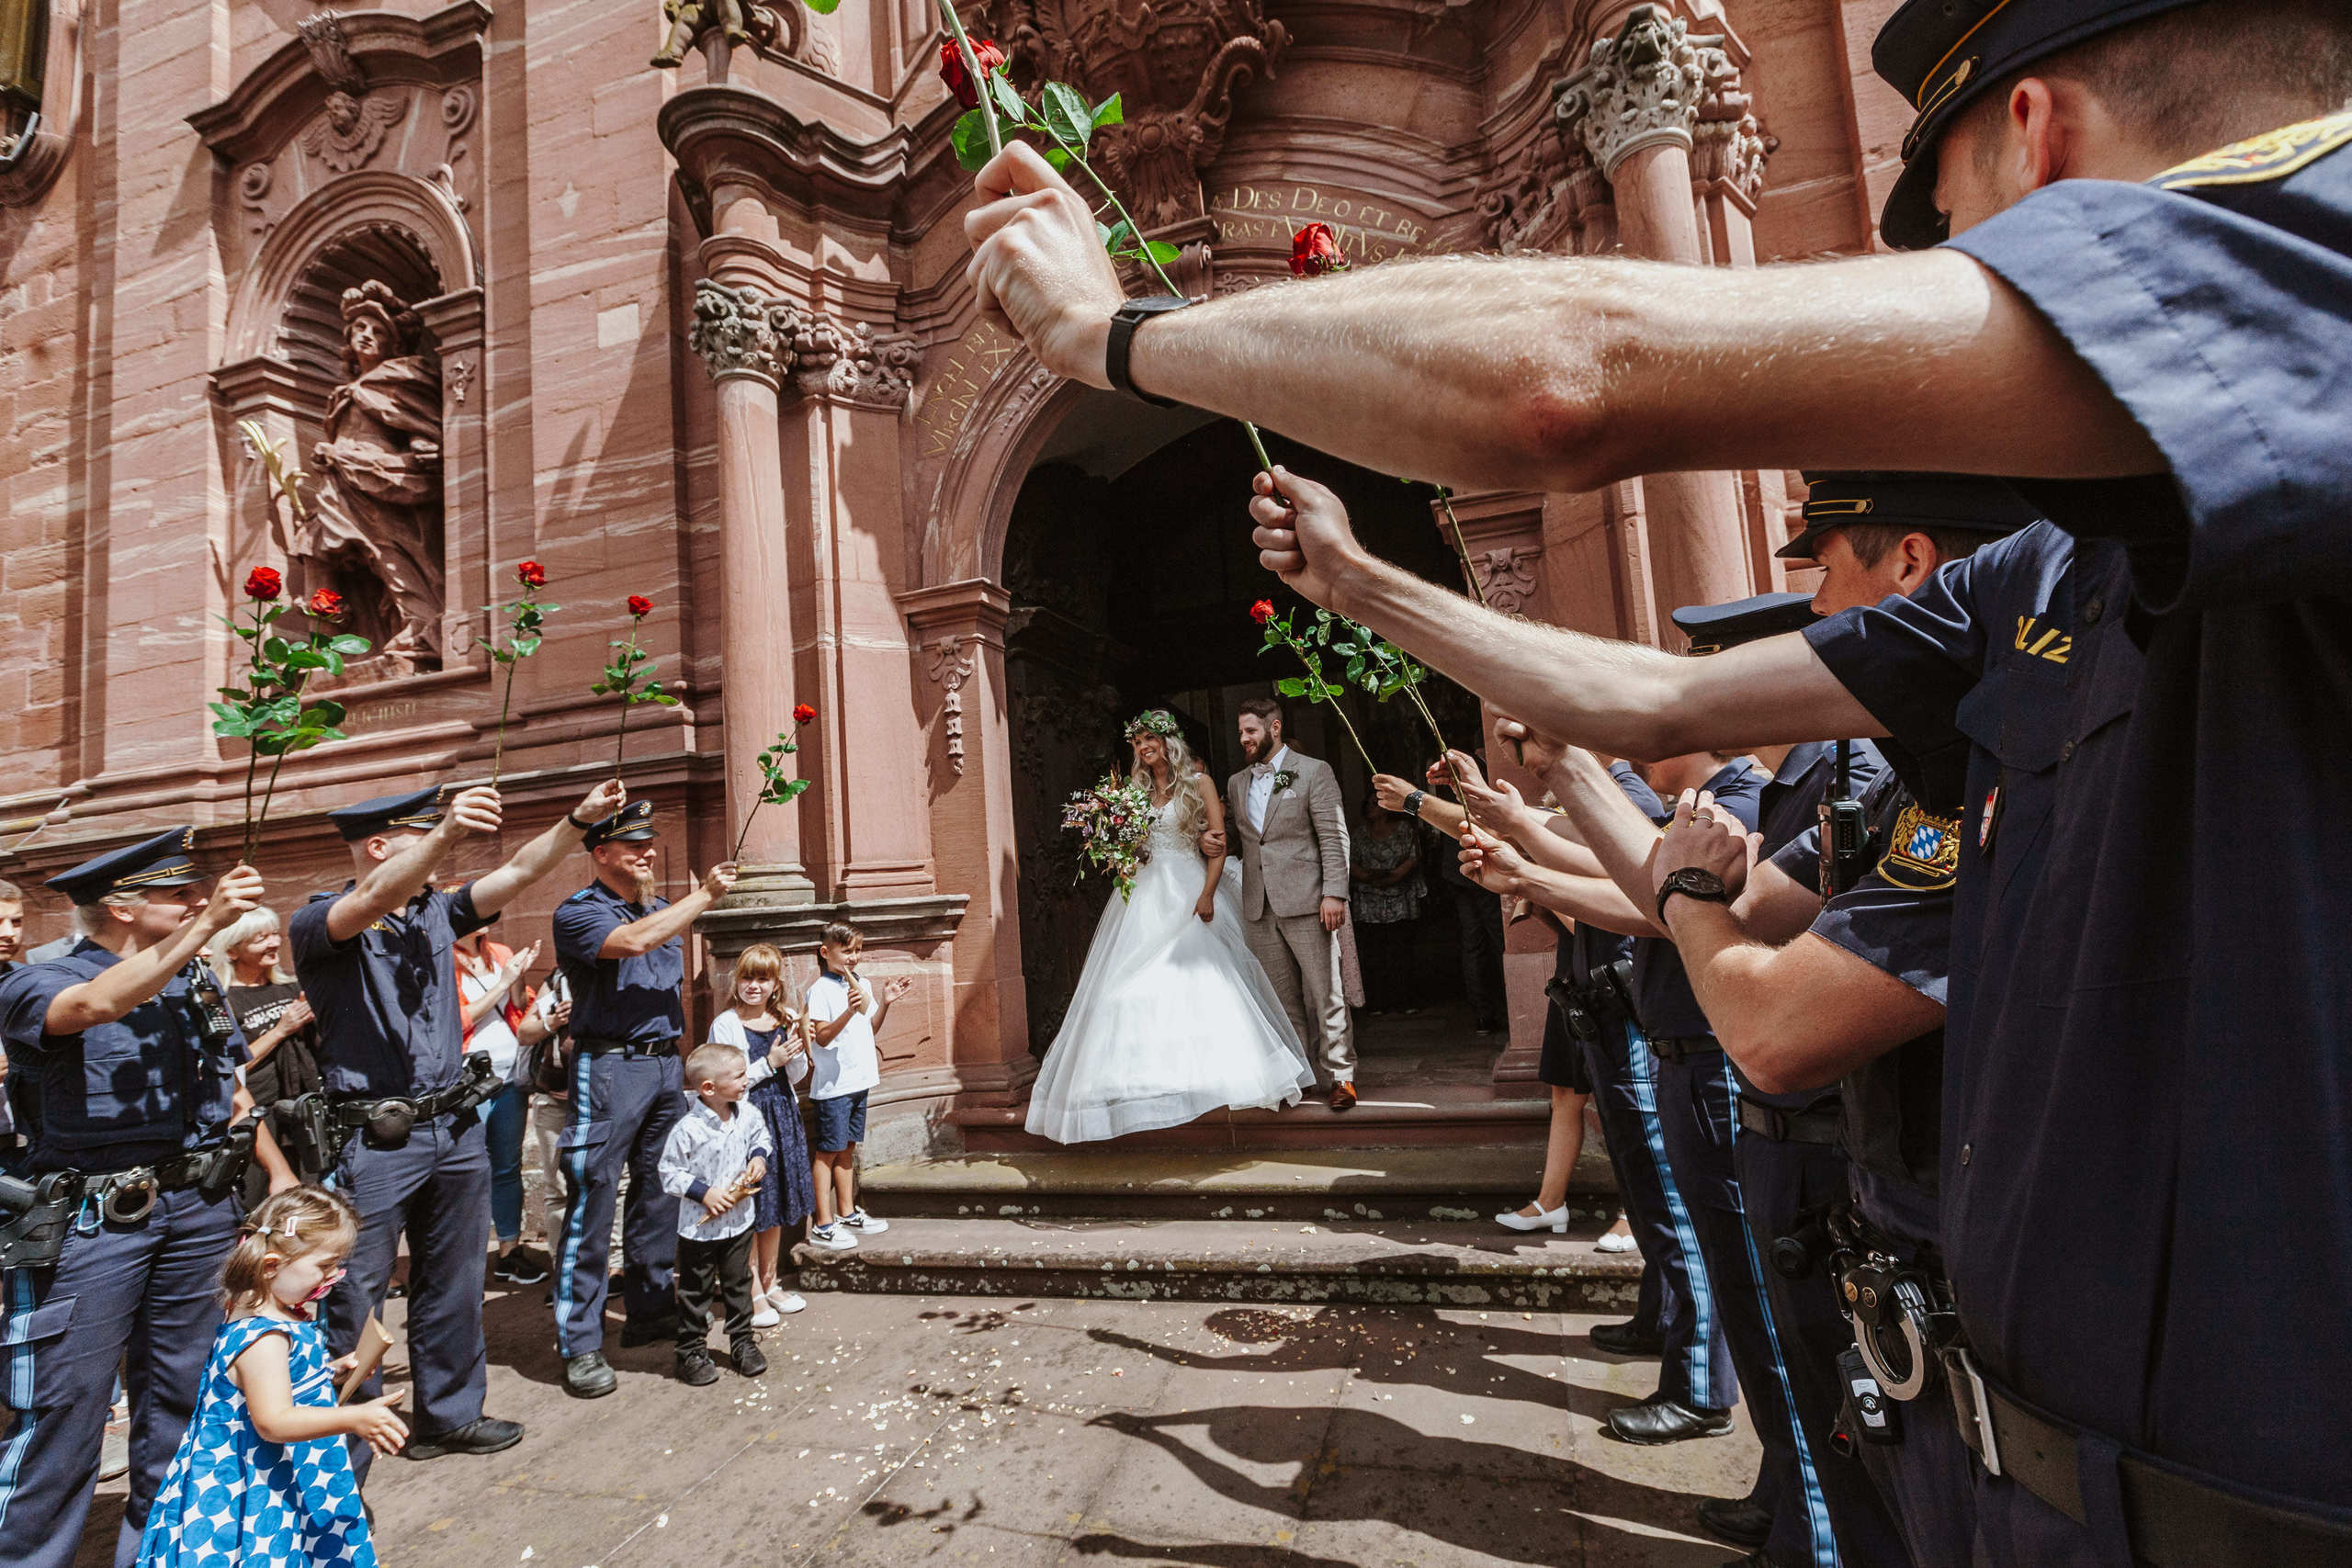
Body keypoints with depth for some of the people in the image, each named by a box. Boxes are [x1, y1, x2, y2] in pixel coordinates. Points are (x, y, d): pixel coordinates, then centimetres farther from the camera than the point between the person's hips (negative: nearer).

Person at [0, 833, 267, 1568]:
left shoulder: (198, 984, 11)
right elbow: (96, 1006, -30)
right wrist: (207, 923, -32)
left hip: (201, 1208, 5)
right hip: (95, 1219, -5)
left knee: (180, 1395, 14)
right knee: (66, 1405, -1)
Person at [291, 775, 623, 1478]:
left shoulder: (435, 912, 8)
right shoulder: (318, 924, -9)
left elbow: (519, 872, 4)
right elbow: (371, 902, -31)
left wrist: (581, 817, -8)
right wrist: (446, 835, -46)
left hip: (456, 1128, 7)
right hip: (375, 1140, -6)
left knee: (453, 1286, 18)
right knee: (352, 1302, 2)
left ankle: (447, 1414, 34)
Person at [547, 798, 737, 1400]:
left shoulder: (662, 912, 16)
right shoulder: (578, 913, -6)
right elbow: (631, 941, -26)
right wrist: (703, 895, -20)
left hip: (665, 1064, 7)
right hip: (609, 1067, -7)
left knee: (658, 1193, 12)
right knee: (592, 1201, -4)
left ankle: (651, 1312, 24)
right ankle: (580, 1345, 4)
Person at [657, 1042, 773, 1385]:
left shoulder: (748, 1116, -7)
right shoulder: (687, 1128, -23)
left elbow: (762, 1139, 13)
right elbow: (669, 1173, -14)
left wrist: (760, 1158, -7)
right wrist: (704, 1193, -20)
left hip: (740, 1221, 5)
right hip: (699, 1226, -4)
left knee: (739, 1286, 16)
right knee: (696, 1293, 10)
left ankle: (742, 1343, 31)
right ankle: (691, 1352, 26)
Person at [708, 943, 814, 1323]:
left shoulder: (786, 1019, 5)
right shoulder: (726, 1025, -10)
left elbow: (795, 1077, 9)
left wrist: (801, 1047, -9)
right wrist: (769, 1063, -17)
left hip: (782, 1119, 6)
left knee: (776, 1206, 15)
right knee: (748, 1209, 1)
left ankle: (770, 1283, 30)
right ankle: (753, 1293, 15)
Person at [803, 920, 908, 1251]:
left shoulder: (863, 984, 11)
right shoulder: (821, 990, -13)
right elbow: (822, 1037, -20)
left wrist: (885, 1003, 4)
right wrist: (849, 1010, -32)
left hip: (858, 1080, 7)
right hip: (832, 1084, -7)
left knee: (847, 1147, 17)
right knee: (828, 1150, 0)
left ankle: (847, 1212, 28)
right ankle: (823, 1225, 7)